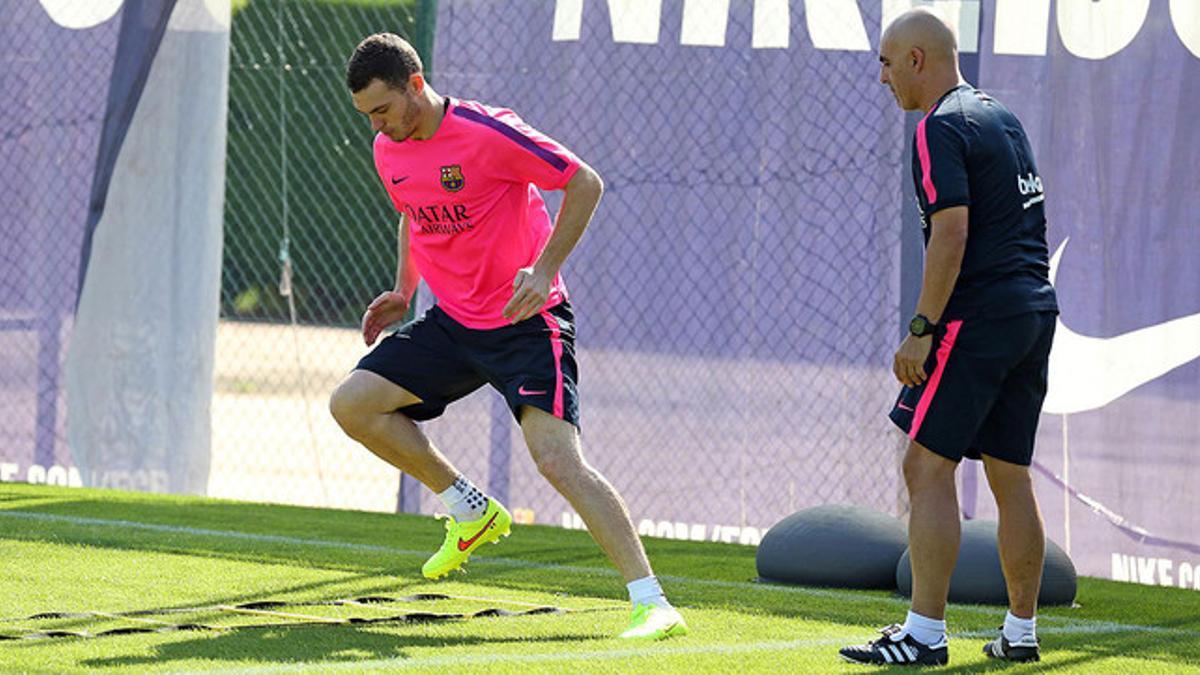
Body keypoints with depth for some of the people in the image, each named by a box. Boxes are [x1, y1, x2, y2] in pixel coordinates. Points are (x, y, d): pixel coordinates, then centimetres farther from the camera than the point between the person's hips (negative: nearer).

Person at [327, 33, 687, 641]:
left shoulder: (488, 133, -19)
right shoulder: (389, 151, 3)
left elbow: (585, 183, -15)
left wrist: (543, 270, -22)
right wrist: (402, 290, 11)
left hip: (527, 322, -7)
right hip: (451, 323, 7)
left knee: (558, 458, -22)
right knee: (351, 403, -5)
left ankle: (651, 604, -23)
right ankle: (471, 511, 11)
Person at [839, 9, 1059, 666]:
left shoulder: (941, 129, -10)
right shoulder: (1004, 118, 18)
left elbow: (952, 233, -19)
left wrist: (921, 330, -18)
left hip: (977, 317, -9)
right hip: (1035, 312, 9)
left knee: (928, 467, -8)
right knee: (1011, 477, 12)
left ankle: (924, 632, -12)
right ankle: (1021, 632, 15)